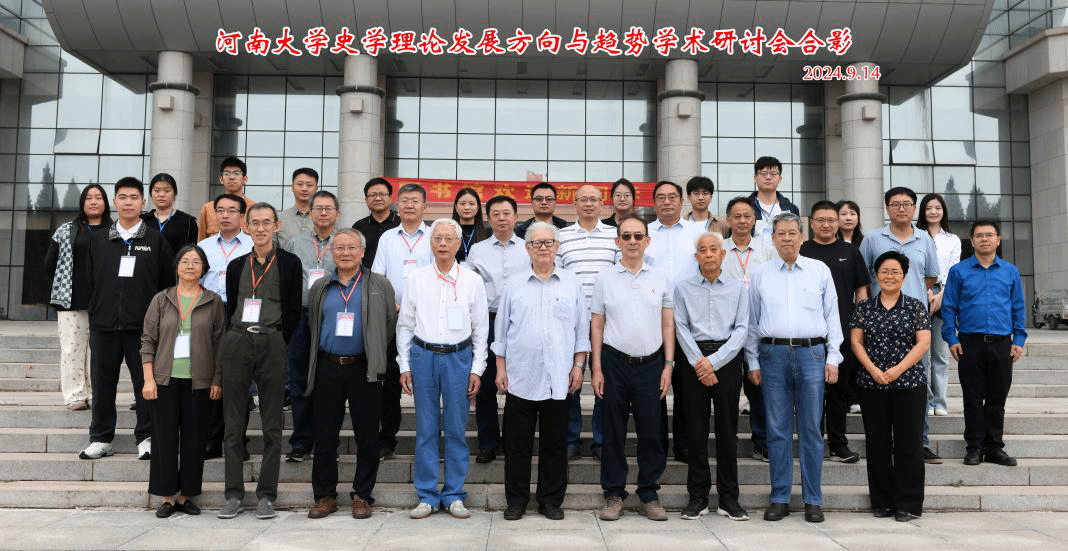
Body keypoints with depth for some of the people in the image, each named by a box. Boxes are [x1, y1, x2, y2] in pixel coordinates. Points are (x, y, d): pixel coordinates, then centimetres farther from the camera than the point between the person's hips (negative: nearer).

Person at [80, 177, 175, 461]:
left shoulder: (156, 240, 3)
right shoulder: (98, 239, 11)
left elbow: (167, 283, 3)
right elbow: (90, 281, 13)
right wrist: (94, 316, 7)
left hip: (143, 326, -3)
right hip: (104, 324, 3)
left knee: (145, 382, 1)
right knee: (102, 382, 8)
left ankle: (146, 437, 11)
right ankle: (100, 438, 19)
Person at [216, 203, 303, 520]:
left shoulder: (289, 263, 5)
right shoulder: (236, 265, 15)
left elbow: (294, 311, 2)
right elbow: (230, 308, 15)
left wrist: (277, 343, -1)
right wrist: (239, 338, 5)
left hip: (272, 344, -3)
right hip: (237, 343, 3)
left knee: (272, 424, 1)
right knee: (234, 423, 4)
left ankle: (266, 495, 8)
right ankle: (234, 494, 12)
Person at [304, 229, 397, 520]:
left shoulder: (380, 285, 5)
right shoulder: (319, 288, 13)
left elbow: (390, 323, 6)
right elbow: (312, 326, 20)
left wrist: (375, 354, 4)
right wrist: (317, 360, 14)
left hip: (364, 369, -2)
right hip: (327, 368, 2)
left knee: (367, 436, 2)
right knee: (324, 435, 5)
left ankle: (362, 496, 16)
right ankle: (325, 495, 18)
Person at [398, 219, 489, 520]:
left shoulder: (472, 280, 4)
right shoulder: (417, 278, 6)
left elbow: (481, 329, 6)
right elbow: (404, 324, 9)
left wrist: (476, 369, 1)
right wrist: (404, 365, 4)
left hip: (458, 357, -1)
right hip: (423, 356, 1)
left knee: (456, 428, 3)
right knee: (426, 428, 4)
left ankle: (454, 495, 15)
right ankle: (427, 495, 14)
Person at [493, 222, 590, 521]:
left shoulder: (572, 283, 7)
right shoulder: (515, 285, 6)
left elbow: (582, 329, 9)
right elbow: (501, 330, 9)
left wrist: (578, 365, 3)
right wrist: (501, 368, 4)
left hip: (558, 378, 0)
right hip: (520, 377, 0)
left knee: (555, 443, 7)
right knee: (517, 443, 5)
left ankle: (551, 499, 20)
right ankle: (516, 499, 18)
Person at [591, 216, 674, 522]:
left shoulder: (661, 279, 6)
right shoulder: (605, 279, 4)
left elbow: (668, 325, 8)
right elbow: (597, 326, 4)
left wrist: (668, 365, 0)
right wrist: (596, 369, -2)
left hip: (651, 364, 1)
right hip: (614, 362, -1)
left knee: (651, 433, 6)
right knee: (613, 433, 6)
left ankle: (649, 494, 19)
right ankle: (614, 494, 17)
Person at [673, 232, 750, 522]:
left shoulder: (738, 288, 7)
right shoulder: (683, 288, 6)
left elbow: (742, 329, 0)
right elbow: (681, 328, 1)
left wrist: (714, 362, -10)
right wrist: (699, 363, -9)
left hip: (727, 359, 0)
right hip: (693, 359, 0)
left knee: (727, 429, 3)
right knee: (697, 429, 2)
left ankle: (728, 498, 12)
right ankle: (697, 496, 11)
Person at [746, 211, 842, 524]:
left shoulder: (820, 271, 9)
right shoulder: (761, 275, 10)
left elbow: (832, 317, 9)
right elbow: (752, 321, 11)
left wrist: (833, 358, 2)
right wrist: (753, 362, 6)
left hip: (811, 354, 0)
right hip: (773, 355, 1)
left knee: (811, 430, 3)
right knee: (777, 430, 4)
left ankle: (812, 500, 13)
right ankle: (780, 498, 13)